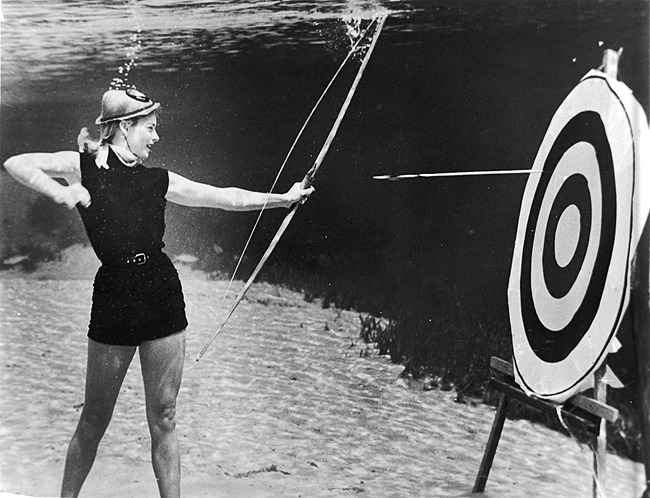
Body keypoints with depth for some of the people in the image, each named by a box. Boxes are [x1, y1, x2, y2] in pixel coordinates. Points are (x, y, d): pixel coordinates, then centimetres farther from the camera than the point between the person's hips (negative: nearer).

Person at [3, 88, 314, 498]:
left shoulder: (158, 181, 9)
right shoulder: (83, 166, 1)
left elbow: (226, 197, 11)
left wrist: (285, 198, 11)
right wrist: (61, 192, -20)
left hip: (164, 298, 3)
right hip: (113, 299, -3)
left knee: (163, 419, 10)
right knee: (95, 419, 10)